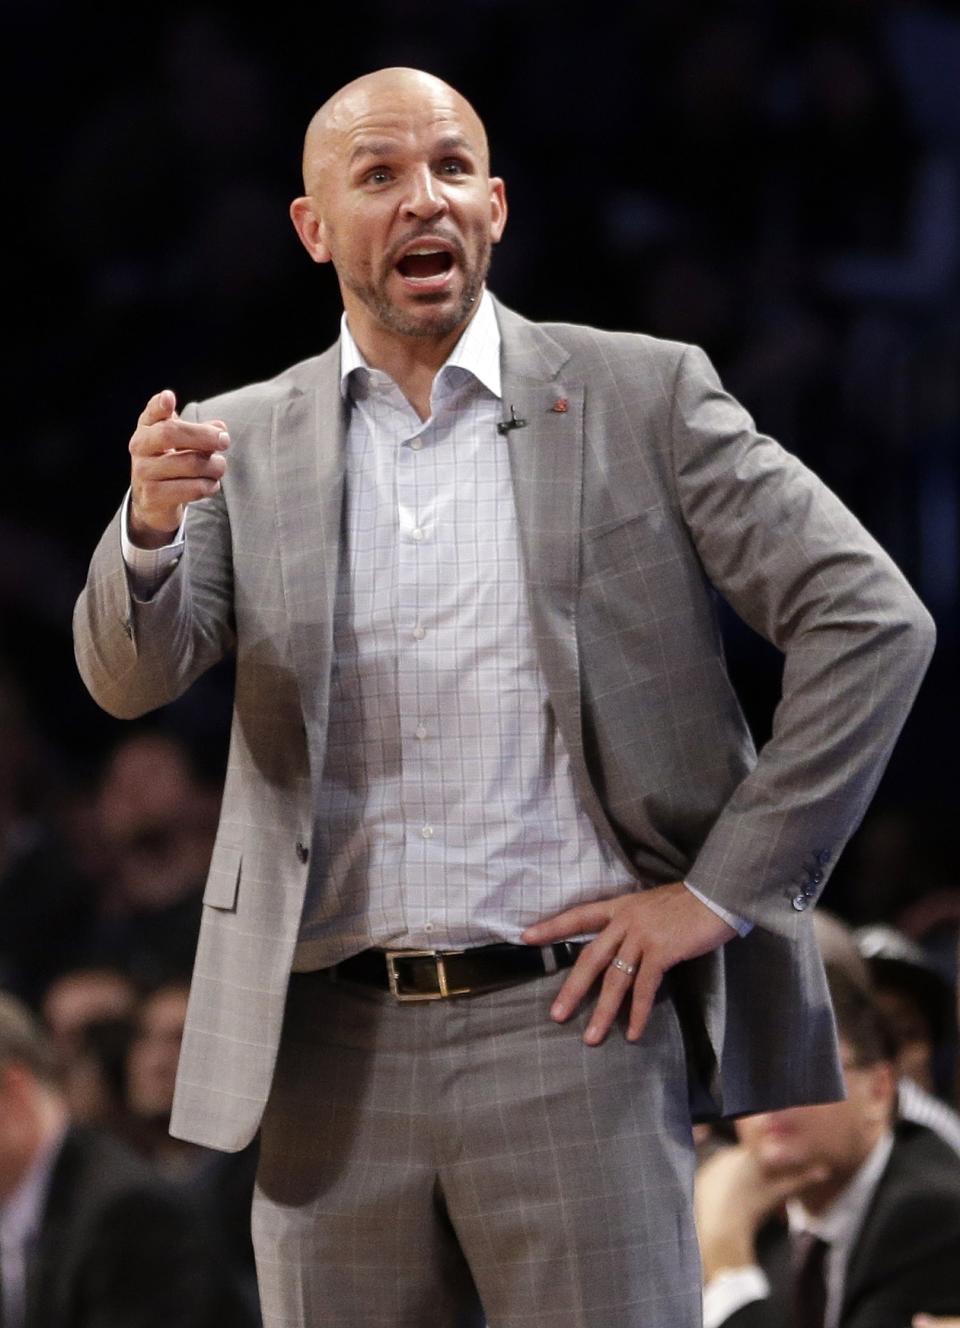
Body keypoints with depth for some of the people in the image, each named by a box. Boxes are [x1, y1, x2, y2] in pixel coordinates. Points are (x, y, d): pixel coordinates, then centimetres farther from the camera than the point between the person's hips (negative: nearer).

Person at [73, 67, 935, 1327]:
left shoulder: (641, 396, 3)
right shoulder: (244, 444, 10)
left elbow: (873, 622, -1)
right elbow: (131, 676, -3)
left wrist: (726, 891, -6)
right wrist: (150, 526, -25)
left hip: (571, 1021, -2)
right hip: (333, 1044, 3)